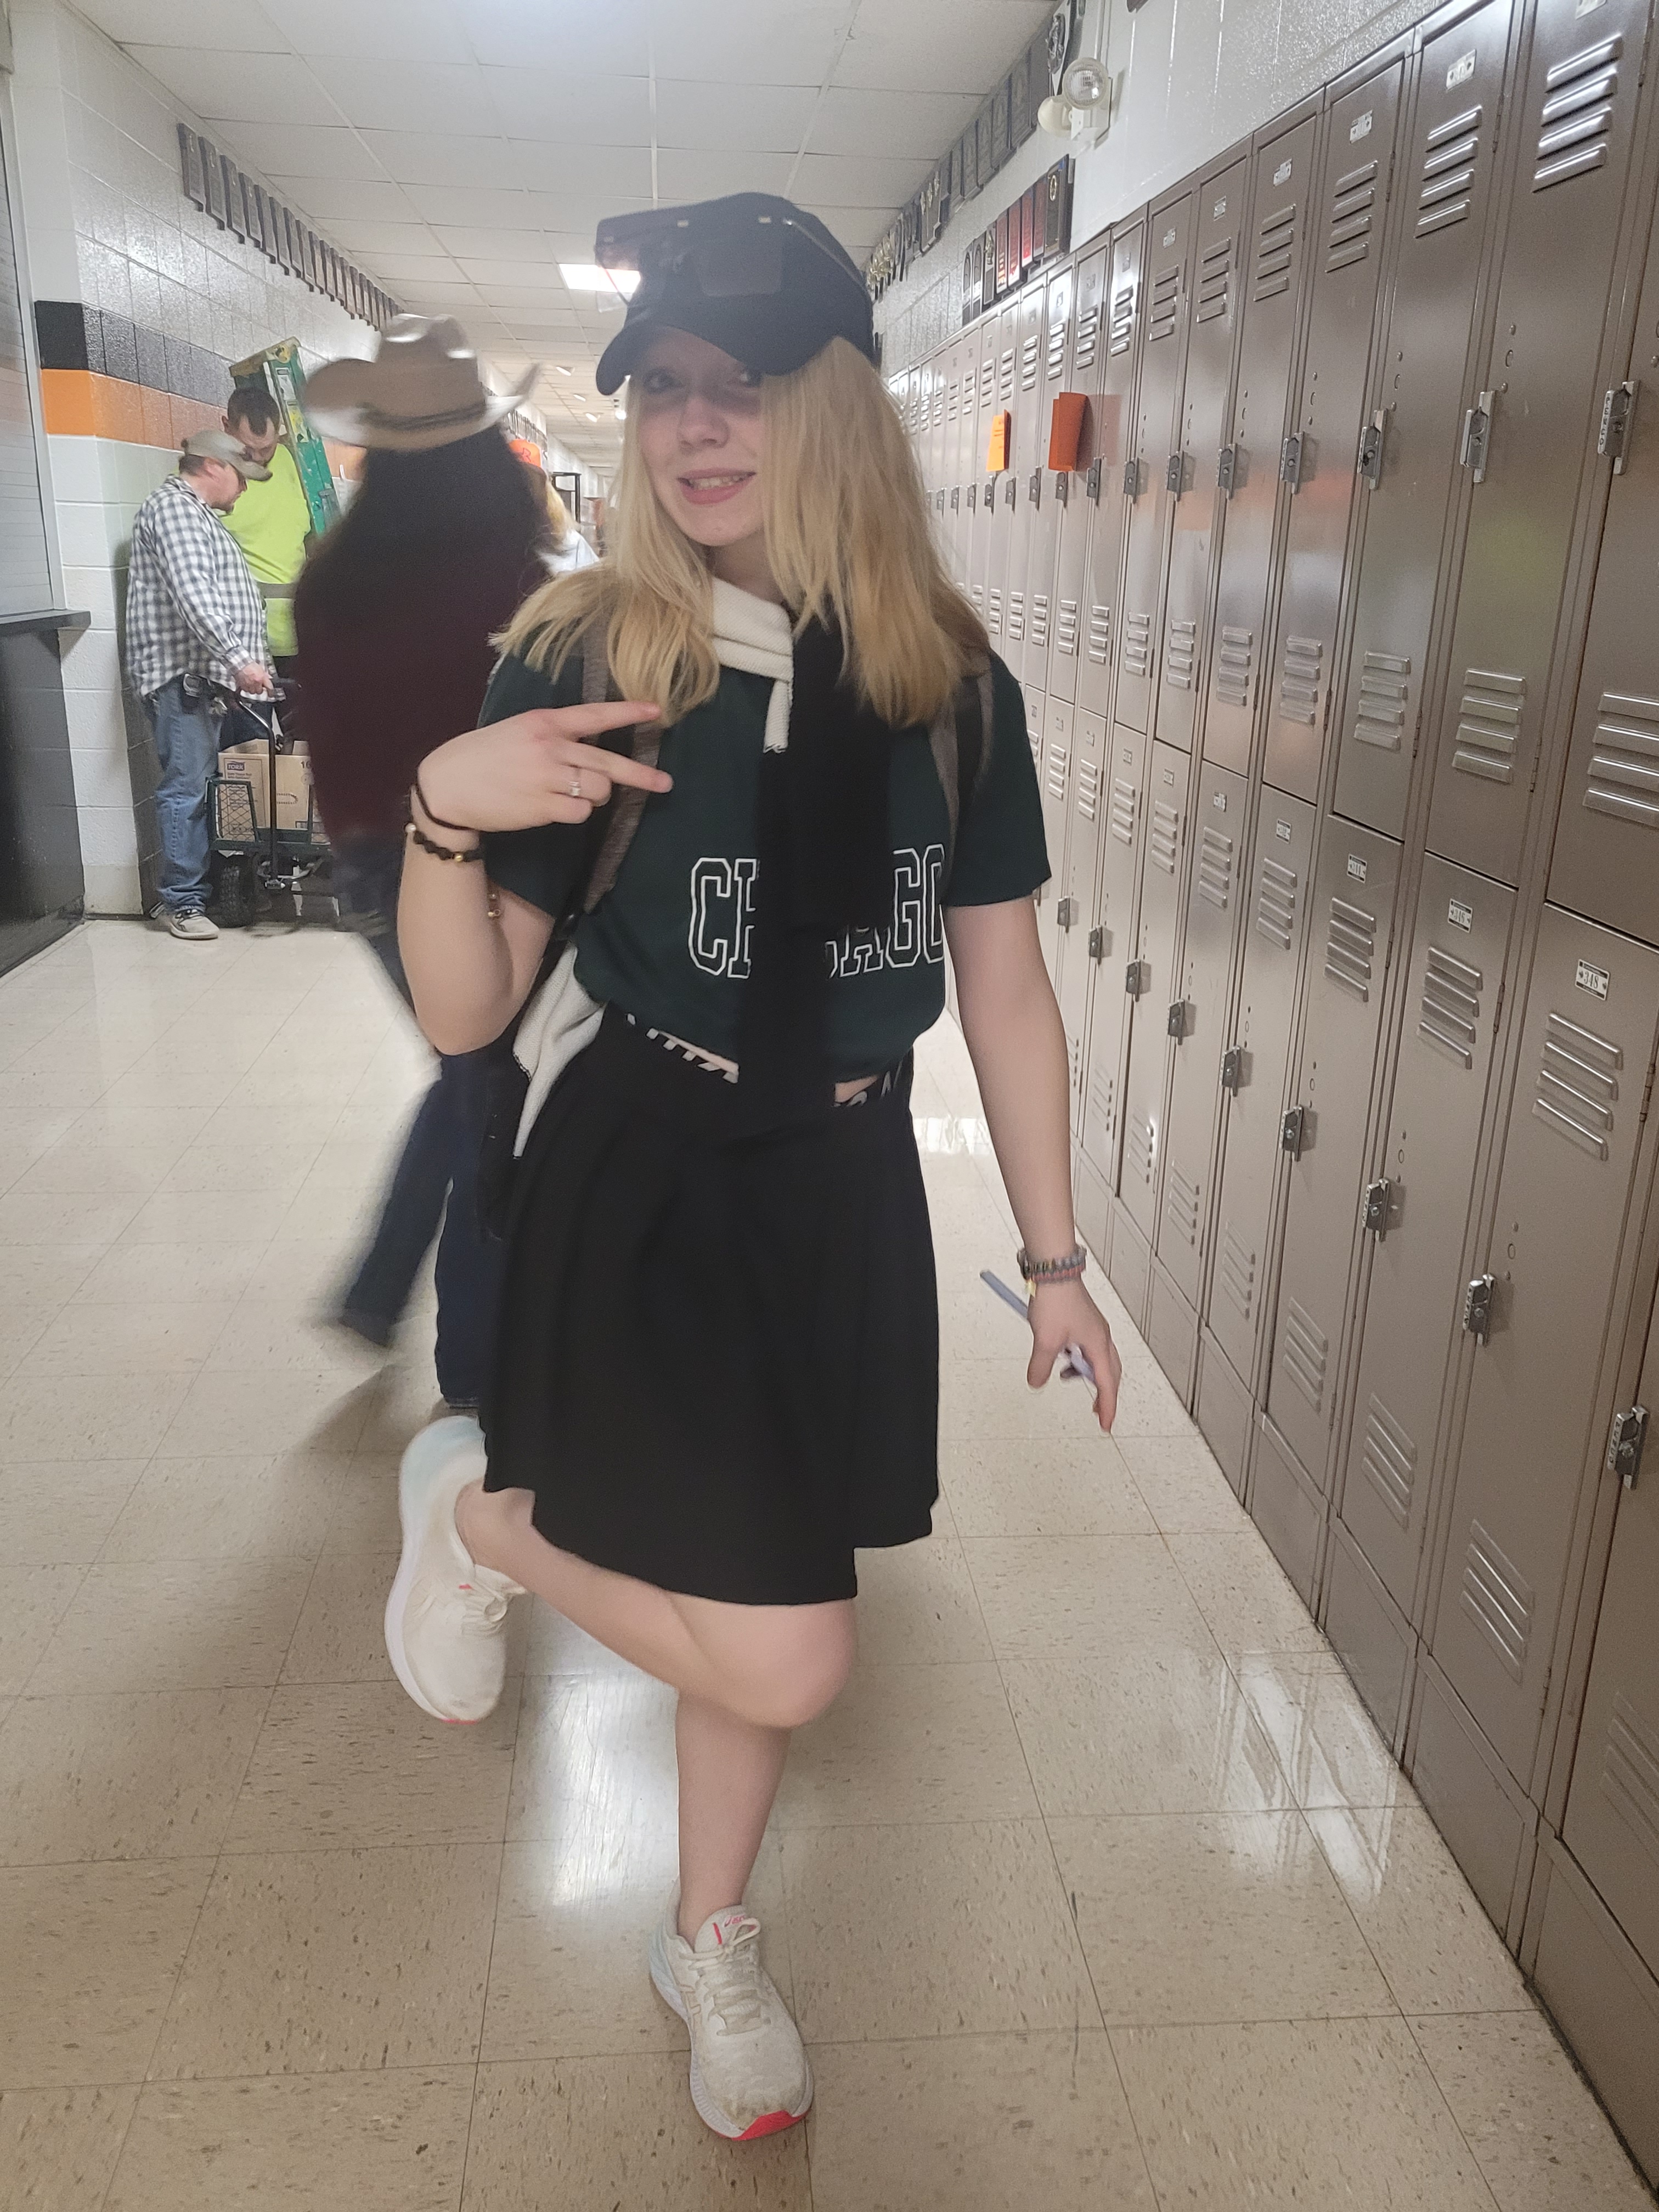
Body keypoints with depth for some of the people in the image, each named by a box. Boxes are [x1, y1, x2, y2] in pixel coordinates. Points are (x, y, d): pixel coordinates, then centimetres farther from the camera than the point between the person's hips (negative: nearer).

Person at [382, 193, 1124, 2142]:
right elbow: (461, 1015, -9)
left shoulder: (948, 683, -2)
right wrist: (446, 808, -28)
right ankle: (476, 1510, 17)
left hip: (847, 1187, 4)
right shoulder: (579, 663, -10)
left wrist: (1052, 1258, 7)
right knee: (779, 1660, -11)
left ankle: (710, 1947, 46)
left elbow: (1004, 990, 3)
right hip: (645, 1180, -3)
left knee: (751, 1597, 19)